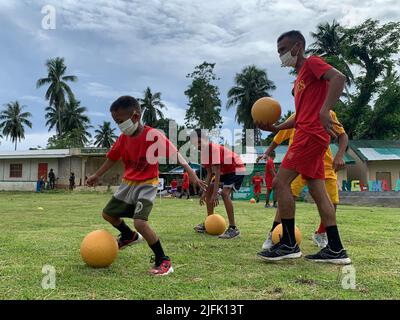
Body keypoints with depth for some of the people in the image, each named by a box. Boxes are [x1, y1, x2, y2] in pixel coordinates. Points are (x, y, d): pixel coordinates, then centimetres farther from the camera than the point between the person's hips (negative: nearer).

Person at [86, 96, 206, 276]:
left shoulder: (153, 135, -21)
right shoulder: (123, 138, -1)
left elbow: (174, 154, -22)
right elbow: (112, 158, 15)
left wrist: (191, 173, -33)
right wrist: (97, 176, 24)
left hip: (147, 185, -8)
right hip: (128, 183, 8)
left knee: (140, 222, -26)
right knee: (108, 213, 18)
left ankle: (163, 261, -9)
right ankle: (129, 236, 46)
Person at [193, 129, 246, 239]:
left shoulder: (214, 148, -28)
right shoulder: (204, 152, -1)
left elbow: (217, 172, -31)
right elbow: (209, 173, 1)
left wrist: (215, 194, -33)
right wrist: (205, 192, -2)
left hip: (237, 169, -10)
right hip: (225, 171, 10)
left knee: (224, 193, -27)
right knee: (209, 191, 9)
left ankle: (233, 228, -22)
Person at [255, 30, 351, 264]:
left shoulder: (312, 62, 0)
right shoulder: (301, 77, 27)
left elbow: (339, 77, -19)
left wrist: (325, 111, -31)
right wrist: (275, 128, 17)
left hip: (311, 134, -10)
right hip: (310, 135, 10)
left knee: (281, 182, -11)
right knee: (318, 191, 6)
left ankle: (289, 244, -6)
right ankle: (336, 250, 8)